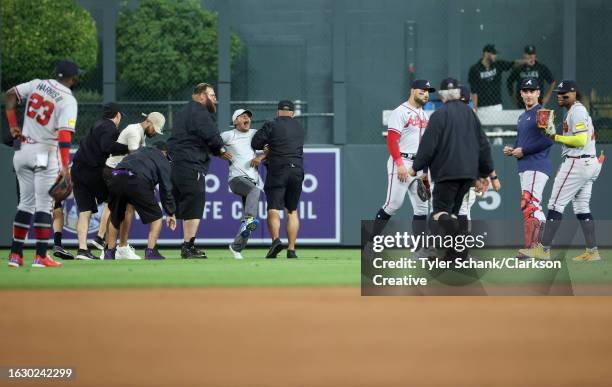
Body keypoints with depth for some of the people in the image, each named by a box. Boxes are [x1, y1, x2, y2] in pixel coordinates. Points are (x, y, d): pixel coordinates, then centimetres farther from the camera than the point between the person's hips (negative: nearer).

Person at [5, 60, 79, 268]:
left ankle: (15, 254, 10)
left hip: (23, 151, 5)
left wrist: (13, 125, 4)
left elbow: (10, 95, 2)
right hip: (45, 153, -5)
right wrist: (64, 167, -24)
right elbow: (64, 133, -20)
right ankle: (41, 257, -4)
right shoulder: (68, 100, -10)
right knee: (44, 204, -1)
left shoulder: (37, 84, 5)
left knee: (25, 202, 13)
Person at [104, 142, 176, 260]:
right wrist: (171, 213, 22)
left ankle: (109, 252, 24)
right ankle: (151, 252, 4)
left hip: (115, 178, 5)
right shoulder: (162, 160, 23)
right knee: (156, 217, 13)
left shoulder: (139, 152, 39)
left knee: (114, 218, 24)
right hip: (137, 182, -5)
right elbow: (165, 188, 18)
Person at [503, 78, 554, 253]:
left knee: (529, 205, -17)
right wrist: (512, 150, 10)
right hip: (524, 167, 10)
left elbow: (548, 140, -18)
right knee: (534, 207, 11)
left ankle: (530, 249, -20)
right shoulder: (522, 117, 22)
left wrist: (523, 150, -15)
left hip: (537, 165, -10)